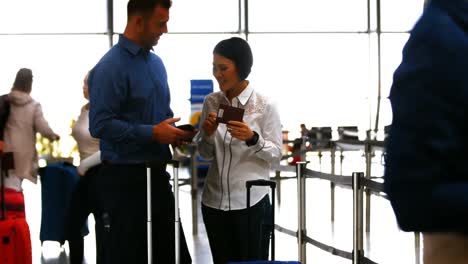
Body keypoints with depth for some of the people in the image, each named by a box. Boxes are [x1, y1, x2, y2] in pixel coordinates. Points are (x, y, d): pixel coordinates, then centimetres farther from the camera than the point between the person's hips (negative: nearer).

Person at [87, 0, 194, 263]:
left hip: (157, 174, 8)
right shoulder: (111, 67, -14)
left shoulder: (156, 62, 12)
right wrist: (153, 133, -21)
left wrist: (175, 132, 2)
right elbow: (100, 124, -21)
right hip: (125, 179, -8)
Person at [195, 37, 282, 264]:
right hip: (214, 201, 4)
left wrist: (252, 139, -24)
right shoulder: (211, 102, 4)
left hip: (251, 203, -4)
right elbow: (205, 154, 10)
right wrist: (208, 134, -10)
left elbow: (276, 156, -7)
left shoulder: (265, 105, -8)